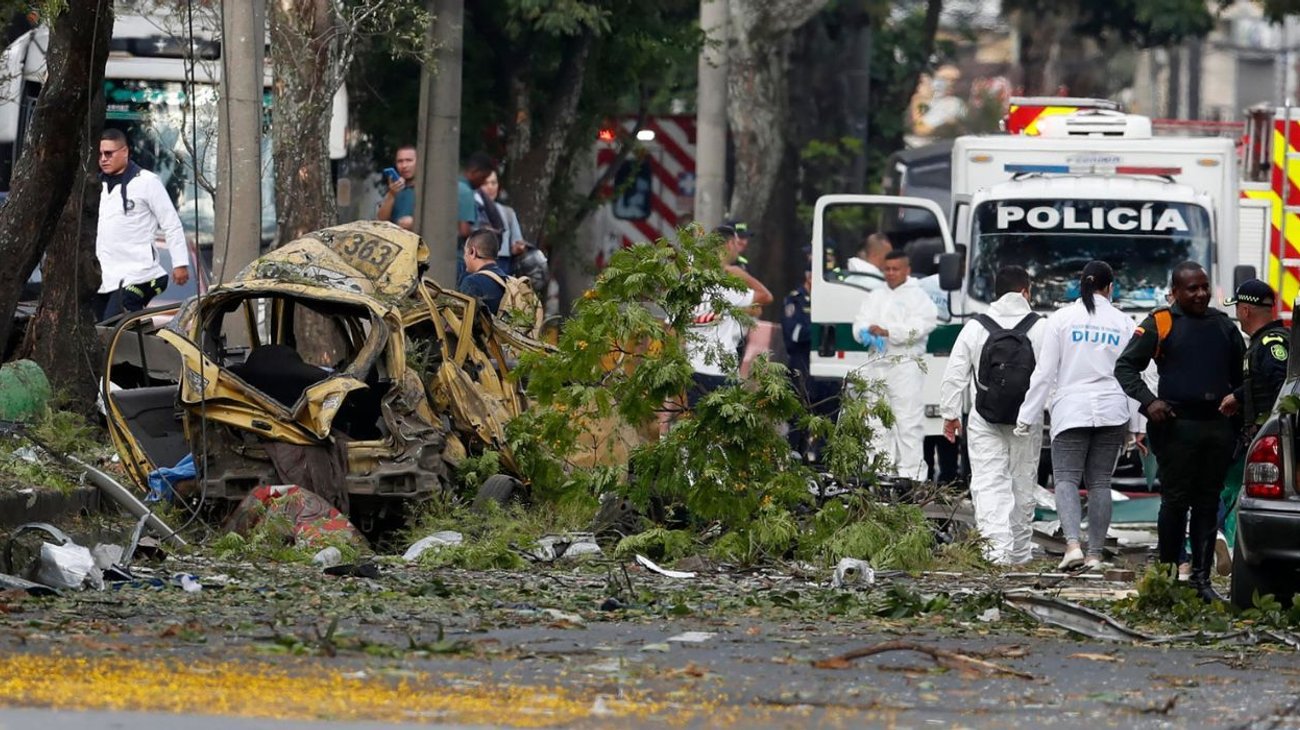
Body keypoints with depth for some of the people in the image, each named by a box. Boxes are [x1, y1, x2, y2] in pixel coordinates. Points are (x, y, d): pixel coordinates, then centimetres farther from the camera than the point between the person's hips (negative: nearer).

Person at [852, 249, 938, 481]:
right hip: (877, 365, 6)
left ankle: (911, 473, -12)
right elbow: (859, 324, 10)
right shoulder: (875, 298, 22)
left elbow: (921, 325, -12)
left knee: (908, 421, -10)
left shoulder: (917, 296, 4)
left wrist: (887, 332, -20)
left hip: (905, 364, -6)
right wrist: (868, 333, -15)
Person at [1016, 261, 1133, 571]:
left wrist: (1028, 416, 3)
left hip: (1071, 411, -2)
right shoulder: (1123, 322, 4)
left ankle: (1073, 543, -25)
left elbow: (1044, 372, -2)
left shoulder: (1061, 319, -2)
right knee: (1100, 481, 7)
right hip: (1112, 411, 2)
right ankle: (1095, 553, 5)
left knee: (1066, 478, -4)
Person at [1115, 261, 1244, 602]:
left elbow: (1240, 375, 25)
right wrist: (1149, 401, -13)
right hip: (1178, 425, -4)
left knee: (1208, 503, 5)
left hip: (1219, 426, 4)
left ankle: (1201, 578, 7)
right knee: (1175, 501, -3)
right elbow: (1125, 366, 0)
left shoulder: (1224, 326, 14)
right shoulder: (1160, 324, 0)